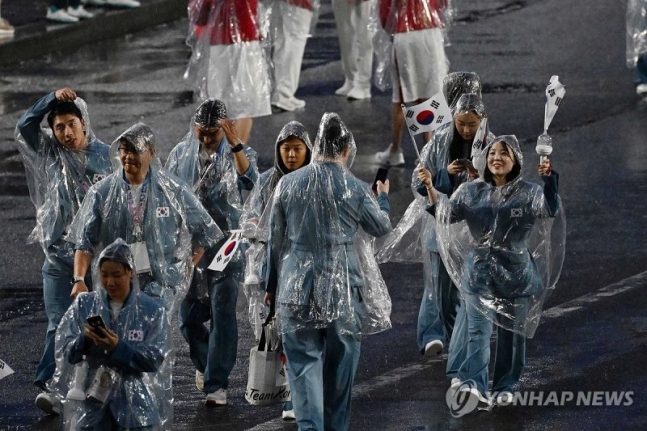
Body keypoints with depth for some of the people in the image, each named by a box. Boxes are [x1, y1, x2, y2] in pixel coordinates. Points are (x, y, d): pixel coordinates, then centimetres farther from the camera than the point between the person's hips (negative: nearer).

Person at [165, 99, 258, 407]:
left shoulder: (238, 154, -2)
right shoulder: (181, 154, 5)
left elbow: (249, 181, -24)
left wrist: (235, 145, -33)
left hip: (225, 245, -3)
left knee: (223, 315, -7)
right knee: (189, 316, 8)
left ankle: (216, 384, -4)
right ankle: (204, 362, 36)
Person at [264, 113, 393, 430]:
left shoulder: (288, 184, 0)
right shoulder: (356, 189, -4)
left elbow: (276, 240, 6)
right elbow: (382, 227, 13)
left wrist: (272, 285, 17)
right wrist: (383, 197, 33)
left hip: (297, 285, 0)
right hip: (342, 286, 0)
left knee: (304, 361, 0)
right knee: (340, 363, 13)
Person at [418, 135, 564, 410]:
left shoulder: (527, 193, -1)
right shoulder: (472, 191, 7)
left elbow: (551, 210, -17)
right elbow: (448, 213, 0)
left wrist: (548, 180, -31)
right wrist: (431, 188, -14)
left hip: (515, 273, -1)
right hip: (480, 273, 1)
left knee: (511, 333, 9)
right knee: (478, 330, -13)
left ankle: (505, 386, 22)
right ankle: (473, 385, -26)